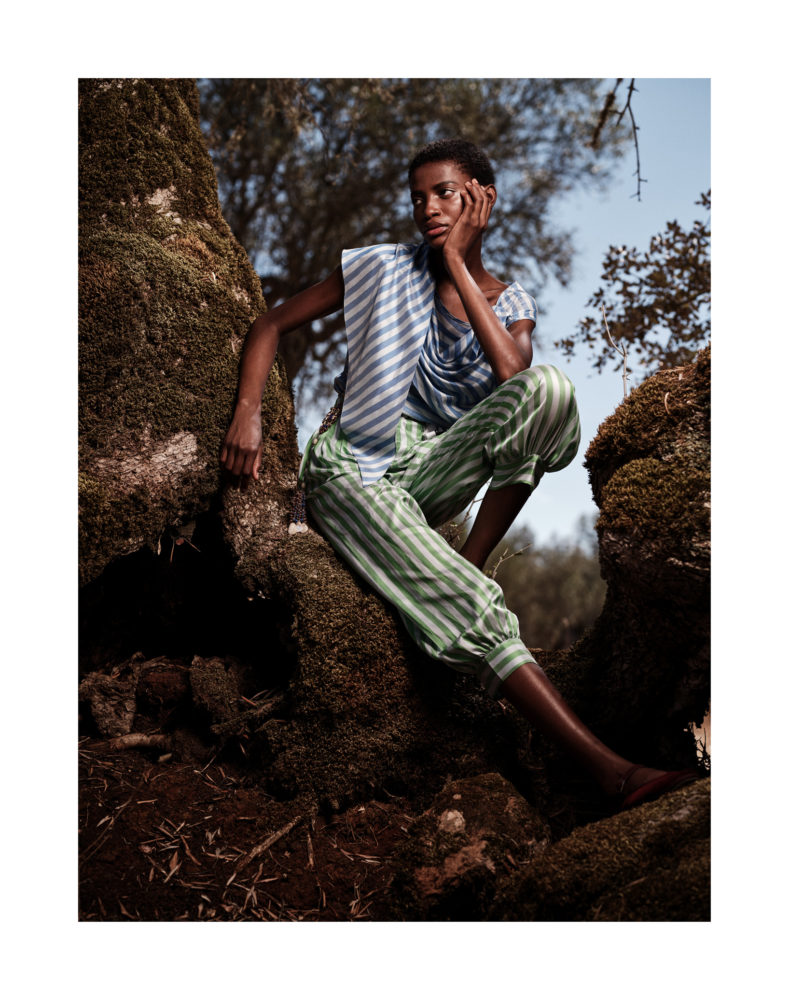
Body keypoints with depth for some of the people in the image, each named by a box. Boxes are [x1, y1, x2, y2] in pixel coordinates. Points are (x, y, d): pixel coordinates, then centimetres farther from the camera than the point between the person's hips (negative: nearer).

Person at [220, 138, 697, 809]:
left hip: (434, 470, 4)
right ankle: (607, 768, -32)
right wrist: (248, 414, -11)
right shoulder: (385, 269, 4)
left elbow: (511, 371, -14)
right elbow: (272, 326, 6)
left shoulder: (511, 305, 11)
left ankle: (469, 564, -22)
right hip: (355, 467, -3)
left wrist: (458, 264, -8)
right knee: (473, 610, -27)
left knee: (548, 388, -25)